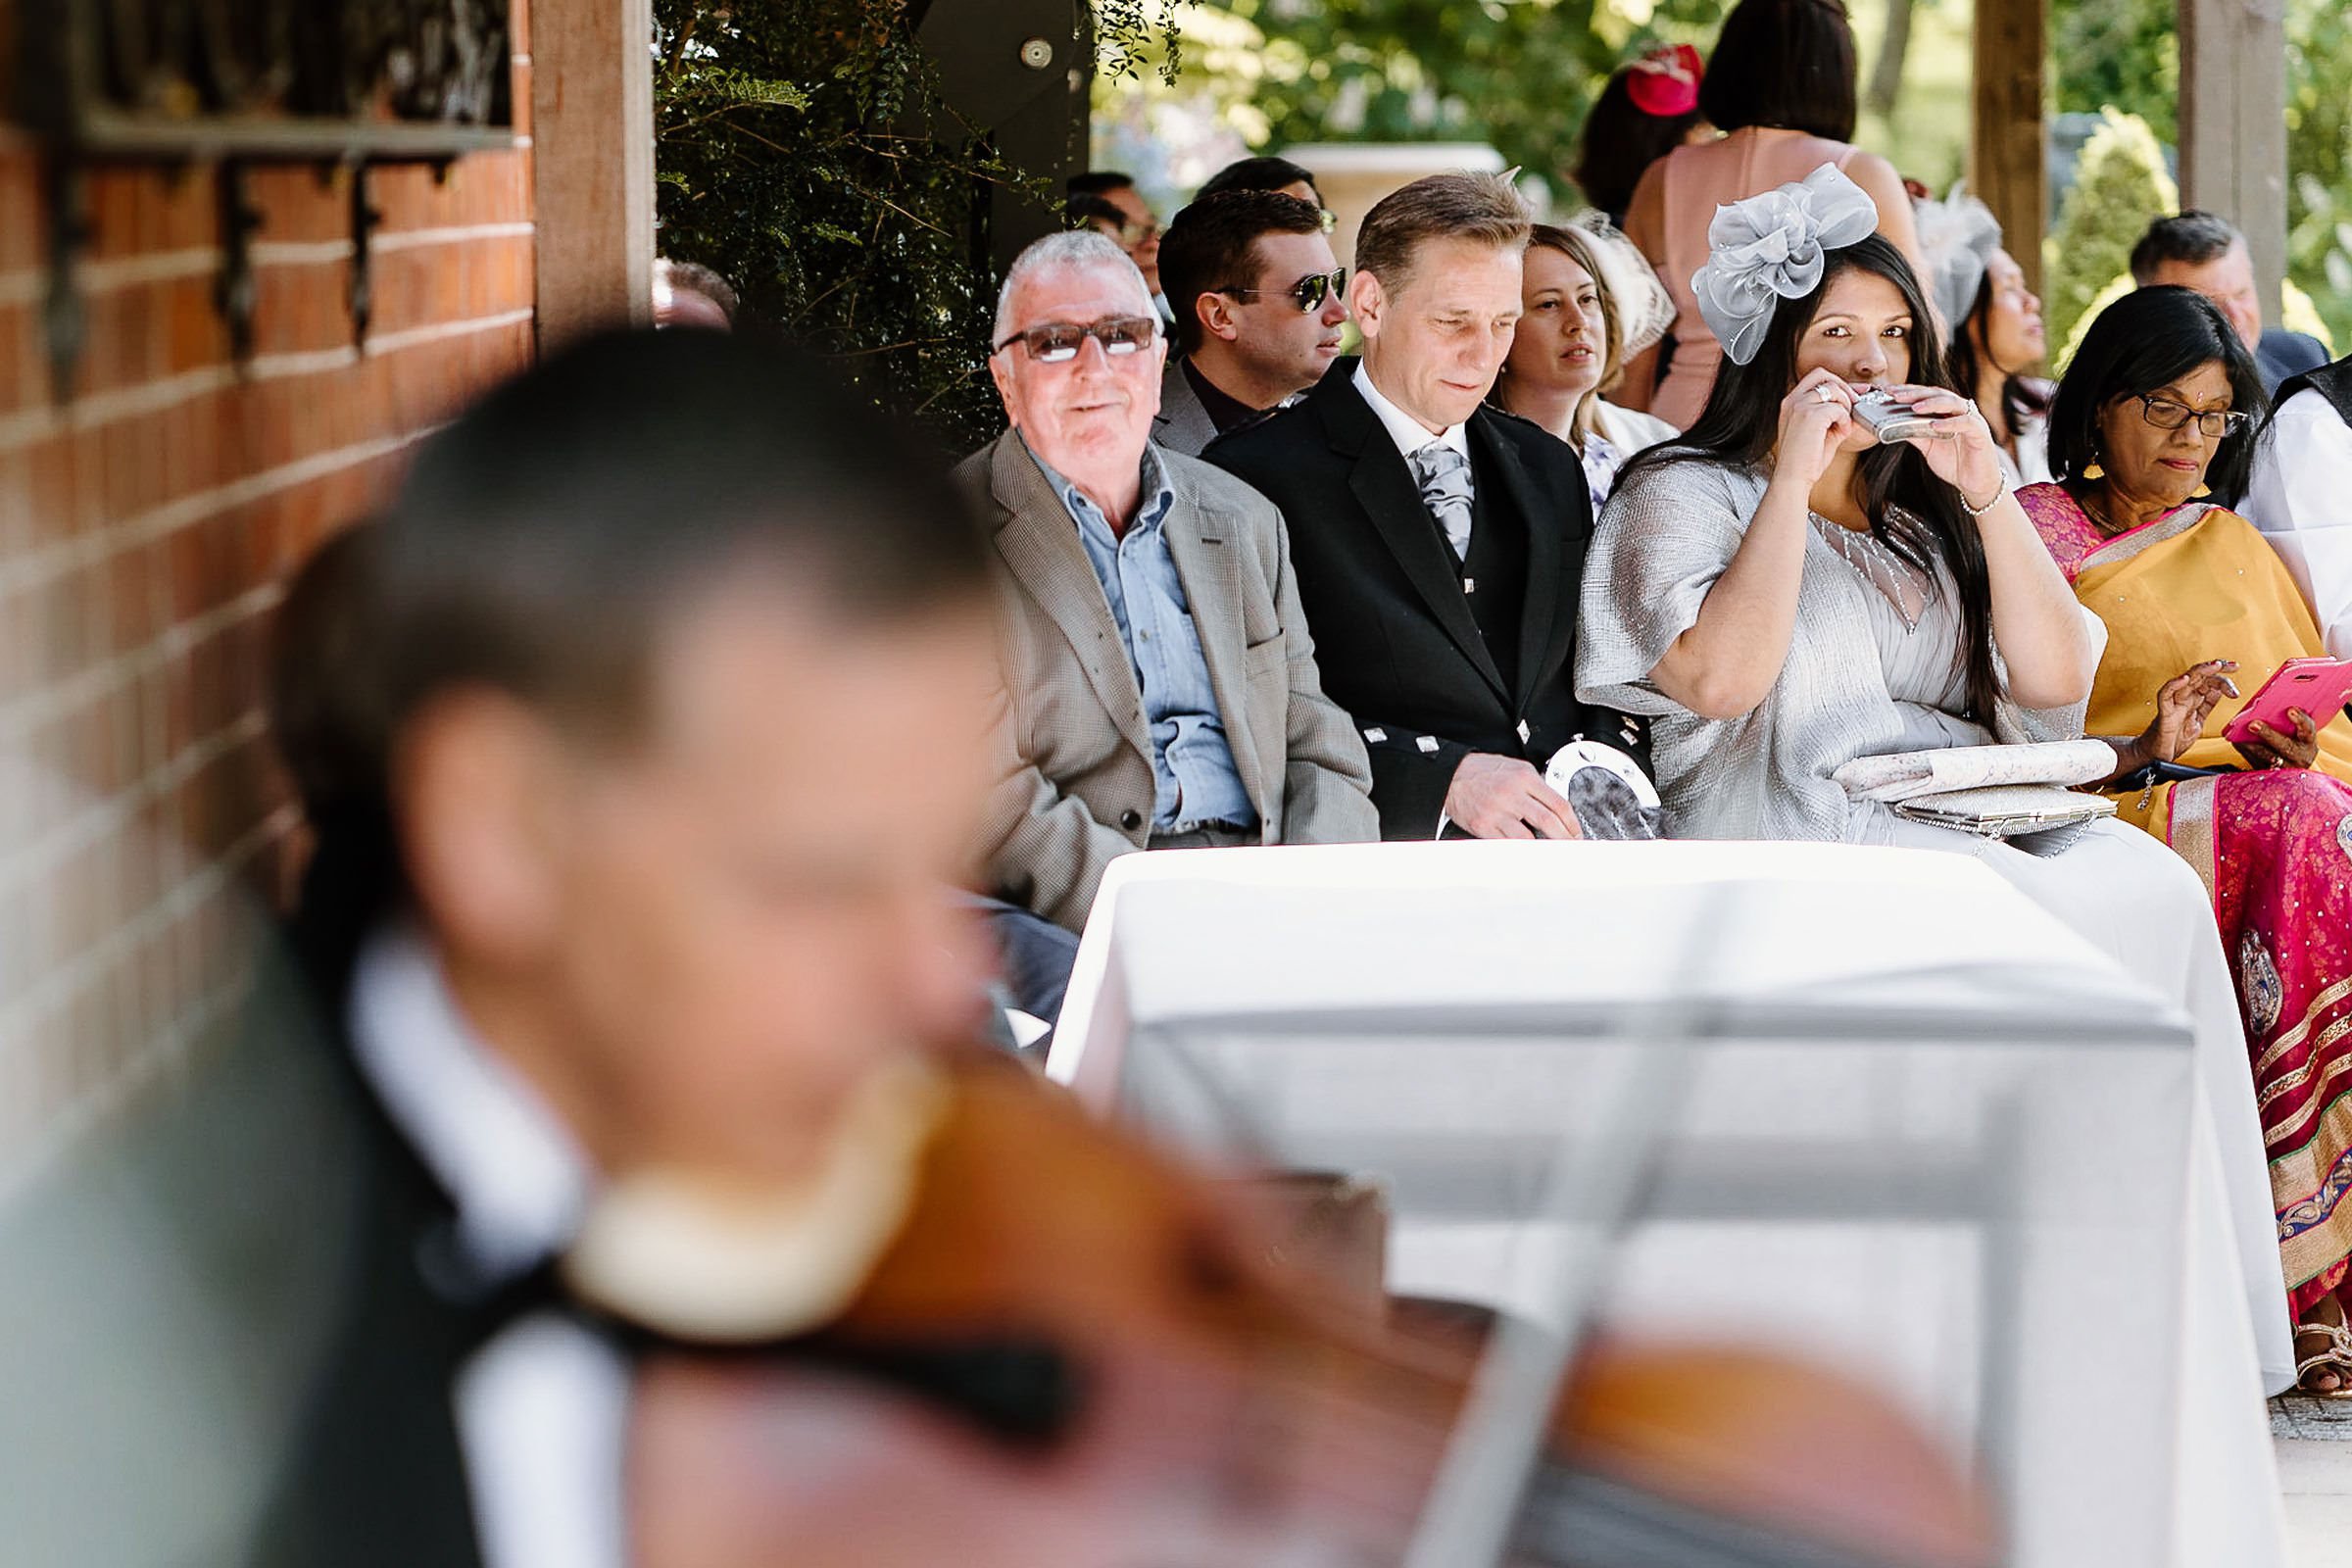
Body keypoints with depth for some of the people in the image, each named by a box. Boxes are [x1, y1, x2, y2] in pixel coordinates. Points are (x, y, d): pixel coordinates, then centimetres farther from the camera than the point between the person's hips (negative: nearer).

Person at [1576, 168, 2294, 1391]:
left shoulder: (1927, 512, 25)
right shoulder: (1685, 495, 9)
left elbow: (2055, 679, 12)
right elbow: (1720, 678, -11)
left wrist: (1987, 492, 4)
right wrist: (1795, 478, -7)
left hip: (1972, 815, 5)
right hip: (1786, 830, -5)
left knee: (2154, 884, -24)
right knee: (2021, 912, -31)